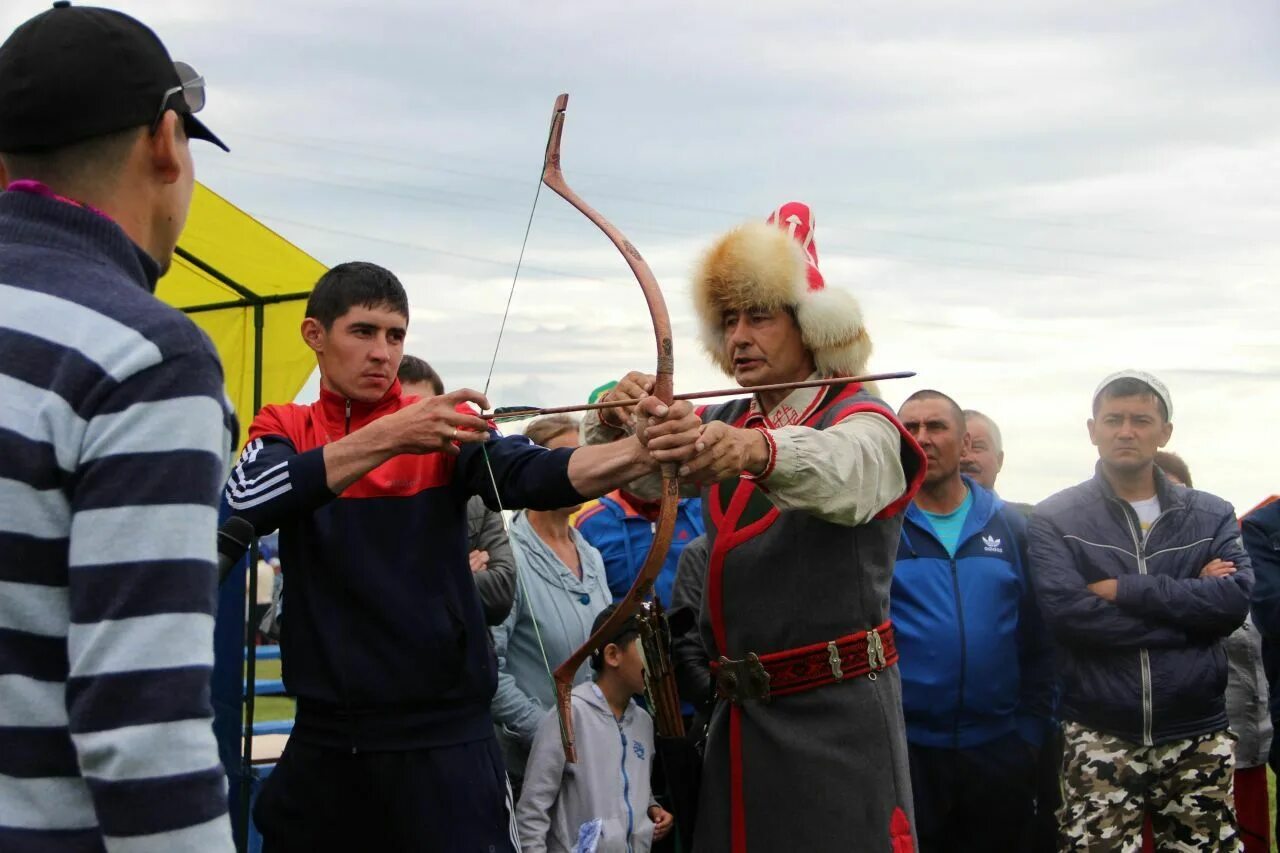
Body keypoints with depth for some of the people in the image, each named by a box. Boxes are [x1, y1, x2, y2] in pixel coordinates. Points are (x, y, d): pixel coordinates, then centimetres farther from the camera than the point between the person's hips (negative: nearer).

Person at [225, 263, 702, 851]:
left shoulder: (446, 428, 0)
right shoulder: (284, 431, 5)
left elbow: (534, 474, -18)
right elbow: (245, 503, -17)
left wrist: (642, 450, -38)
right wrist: (385, 439, -29)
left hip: (442, 734, -2)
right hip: (324, 735, 2)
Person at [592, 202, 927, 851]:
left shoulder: (864, 424, -5)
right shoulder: (726, 427, 13)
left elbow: (835, 471, -30)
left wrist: (759, 451, -51)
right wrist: (623, 418, -27)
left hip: (837, 715, -5)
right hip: (739, 715, 5)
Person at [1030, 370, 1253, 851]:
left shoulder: (1212, 517, 9)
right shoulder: (1054, 521, 2)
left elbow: (1236, 599, -8)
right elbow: (1066, 612, -14)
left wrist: (1125, 589, -13)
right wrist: (1188, 606, -11)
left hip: (1197, 738, 2)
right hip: (1099, 740, -2)